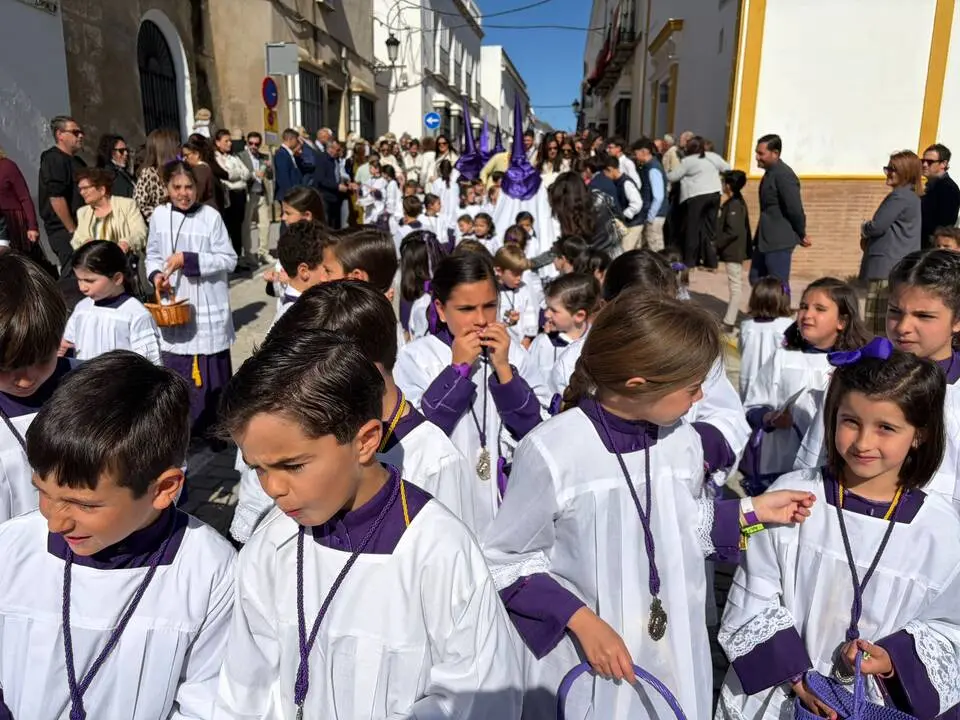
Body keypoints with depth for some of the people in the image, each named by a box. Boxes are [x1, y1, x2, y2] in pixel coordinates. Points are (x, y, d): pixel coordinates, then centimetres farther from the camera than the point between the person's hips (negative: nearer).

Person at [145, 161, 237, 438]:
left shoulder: (211, 216, -7)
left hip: (209, 306, -3)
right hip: (174, 304, 3)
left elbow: (229, 259, -8)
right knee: (175, 368, 8)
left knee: (212, 369, 4)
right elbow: (153, 255, 13)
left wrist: (188, 260, -17)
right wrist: (156, 275, -8)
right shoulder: (159, 215, 3)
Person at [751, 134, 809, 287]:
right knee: (756, 280, 15)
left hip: (779, 241, -10)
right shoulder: (770, 172, 12)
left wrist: (801, 235, -8)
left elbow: (795, 209, -19)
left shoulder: (784, 175, -19)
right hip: (765, 239, 10)